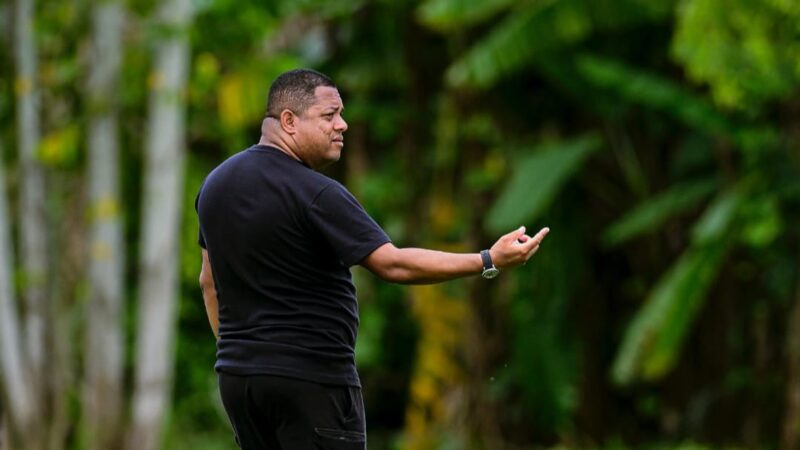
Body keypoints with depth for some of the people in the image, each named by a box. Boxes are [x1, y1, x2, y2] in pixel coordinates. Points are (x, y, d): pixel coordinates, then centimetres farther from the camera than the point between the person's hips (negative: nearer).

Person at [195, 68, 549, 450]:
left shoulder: (216, 183, 10)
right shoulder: (315, 194, -16)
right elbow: (392, 264, -21)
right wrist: (489, 262, -19)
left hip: (237, 375, 8)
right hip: (310, 379, -8)